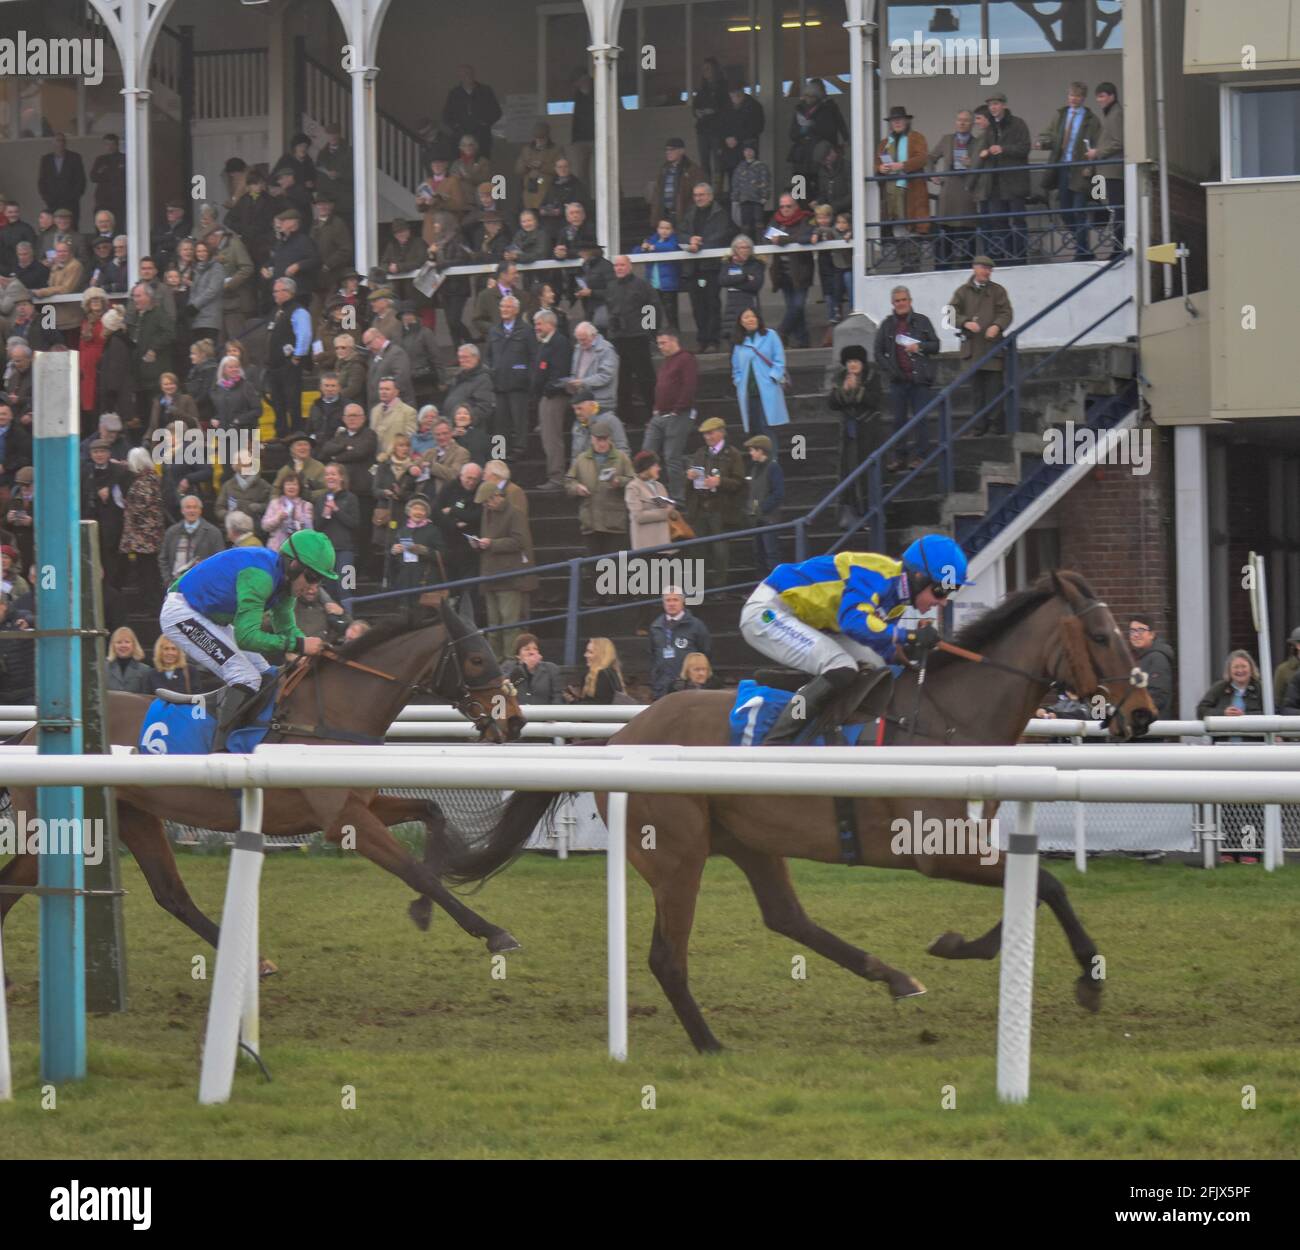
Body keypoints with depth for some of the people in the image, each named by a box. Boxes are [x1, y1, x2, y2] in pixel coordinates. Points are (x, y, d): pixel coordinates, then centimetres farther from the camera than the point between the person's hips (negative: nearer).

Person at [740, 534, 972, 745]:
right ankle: (776, 744, -25)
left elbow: (881, 650, 14)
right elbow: (853, 621, -41)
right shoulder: (876, 574, -24)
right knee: (840, 669, -26)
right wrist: (907, 635, -42)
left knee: (873, 667, 9)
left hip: (806, 623, 10)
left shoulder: (897, 589, 5)